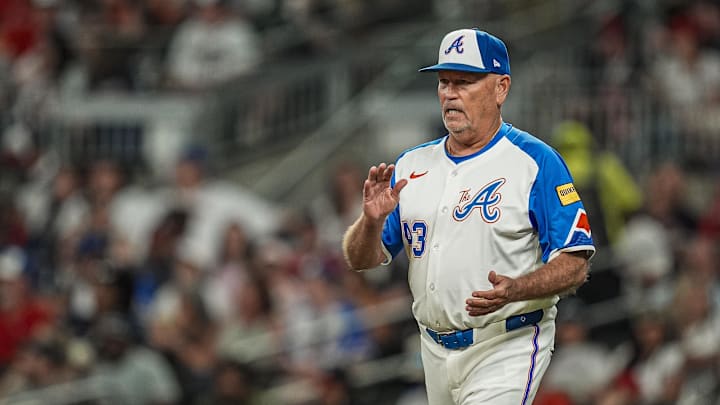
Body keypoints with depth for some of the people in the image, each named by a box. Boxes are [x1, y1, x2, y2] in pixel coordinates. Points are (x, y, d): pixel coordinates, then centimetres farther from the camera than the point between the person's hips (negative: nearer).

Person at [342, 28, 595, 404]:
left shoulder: (536, 162, -7)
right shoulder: (411, 165, 11)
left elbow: (575, 266, -11)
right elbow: (360, 259, 9)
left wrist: (515, 290, -29)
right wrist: (372, 220, -13)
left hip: (506, 351, -6)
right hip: (435, 354, 6)